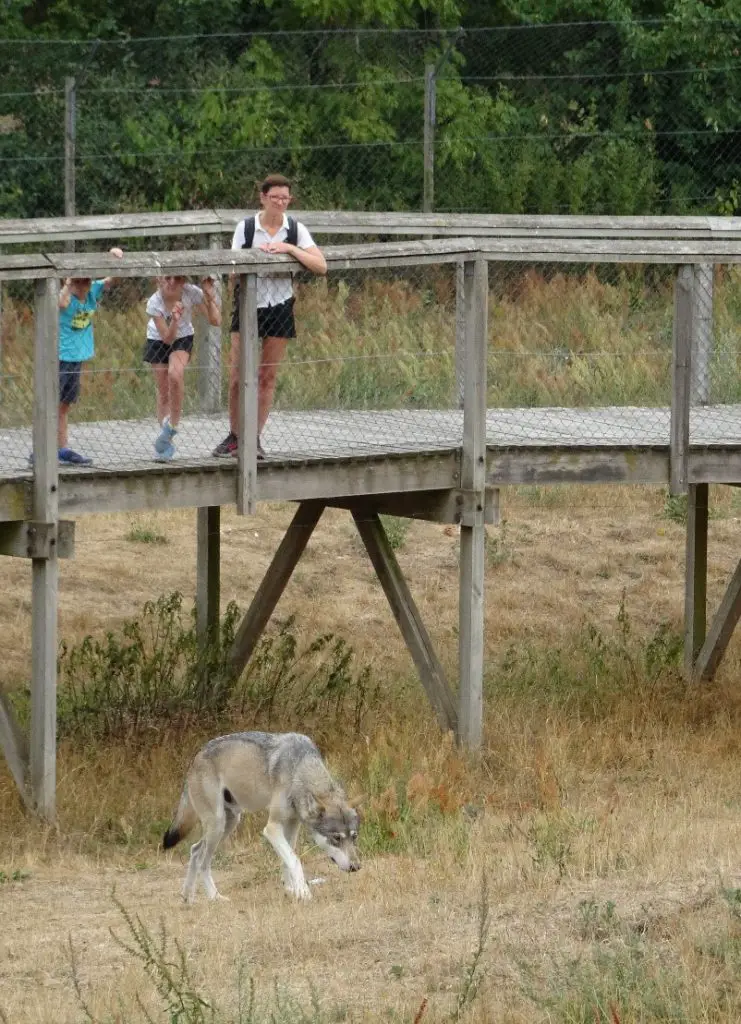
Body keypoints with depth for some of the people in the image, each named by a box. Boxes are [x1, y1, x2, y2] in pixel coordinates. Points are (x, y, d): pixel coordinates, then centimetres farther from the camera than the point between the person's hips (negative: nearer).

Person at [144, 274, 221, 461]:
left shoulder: (192, 293, -26)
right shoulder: (154, 303, -27)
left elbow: (215, 321, -25)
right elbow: (167, 337, -27)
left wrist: (210, 296, -38)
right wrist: (174, 320, -45)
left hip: (183, 338, 0)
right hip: (157, 340, 0)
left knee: (175, 374, -30)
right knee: (163, 391, 0)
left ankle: (172, 425, -14)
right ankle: (166, 444, 10)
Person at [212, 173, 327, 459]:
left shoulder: (296, 230, -1)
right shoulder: (245, 228, -2)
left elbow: (321, 265, -11)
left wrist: (290, 249, -20)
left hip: (279, 307, 1)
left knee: (267, 377, 3)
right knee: (237, 377, -4)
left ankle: (255, 438, 10)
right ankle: (234, 436, 10)